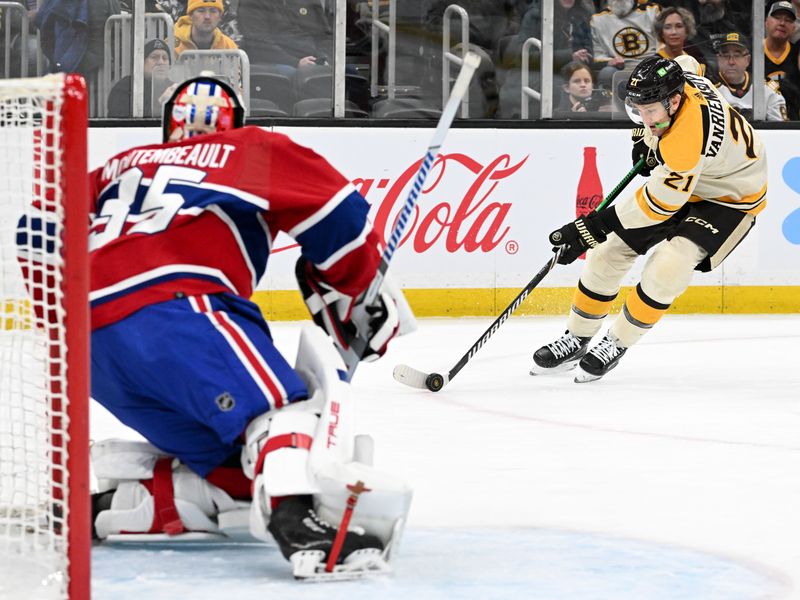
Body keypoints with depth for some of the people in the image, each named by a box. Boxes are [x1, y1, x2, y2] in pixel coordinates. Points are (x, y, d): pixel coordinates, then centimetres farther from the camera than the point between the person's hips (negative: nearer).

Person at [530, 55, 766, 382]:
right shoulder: (676, 80, -18)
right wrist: (647, 135, 7)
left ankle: (616, 343, -5)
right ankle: (576, 340, 16)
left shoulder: (688, 138, -41)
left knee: (667, 268, -27)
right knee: (609, 250, 1)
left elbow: (659, 205, -34)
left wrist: (594, 226, -31)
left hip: (730, 199, -9)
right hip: (677, 179, 9)